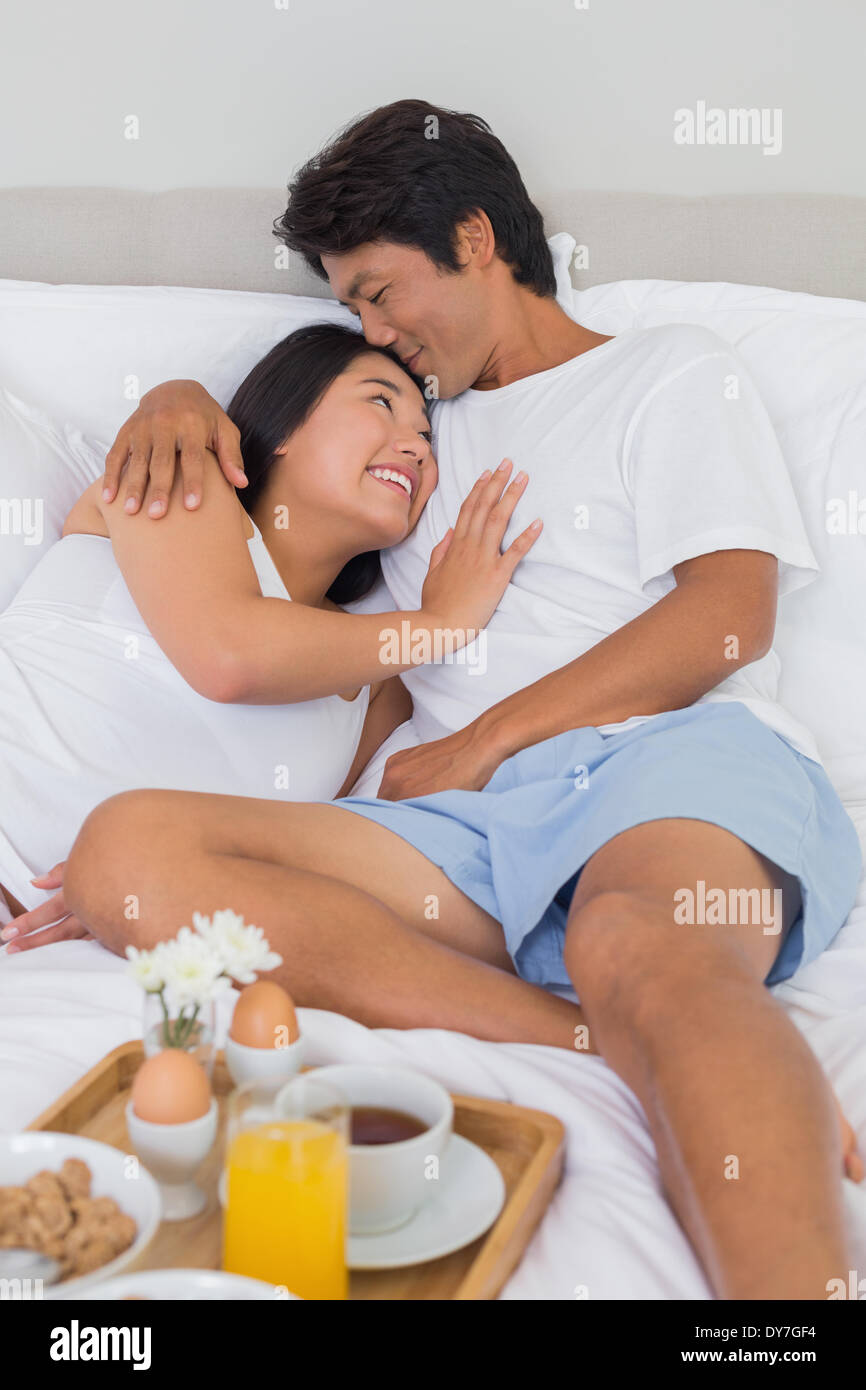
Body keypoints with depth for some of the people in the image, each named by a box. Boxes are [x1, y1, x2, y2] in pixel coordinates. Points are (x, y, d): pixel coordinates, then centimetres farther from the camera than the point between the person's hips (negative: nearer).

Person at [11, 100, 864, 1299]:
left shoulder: (670, 371, 17)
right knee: (127, 848, -23)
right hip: (472, 831, 5)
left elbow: (727, 616, 2)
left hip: (675, 754, -4)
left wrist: (478, 744, -4)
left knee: (644, 952, -41)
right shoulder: (421, 433, 34)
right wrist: (182, 400, 17)